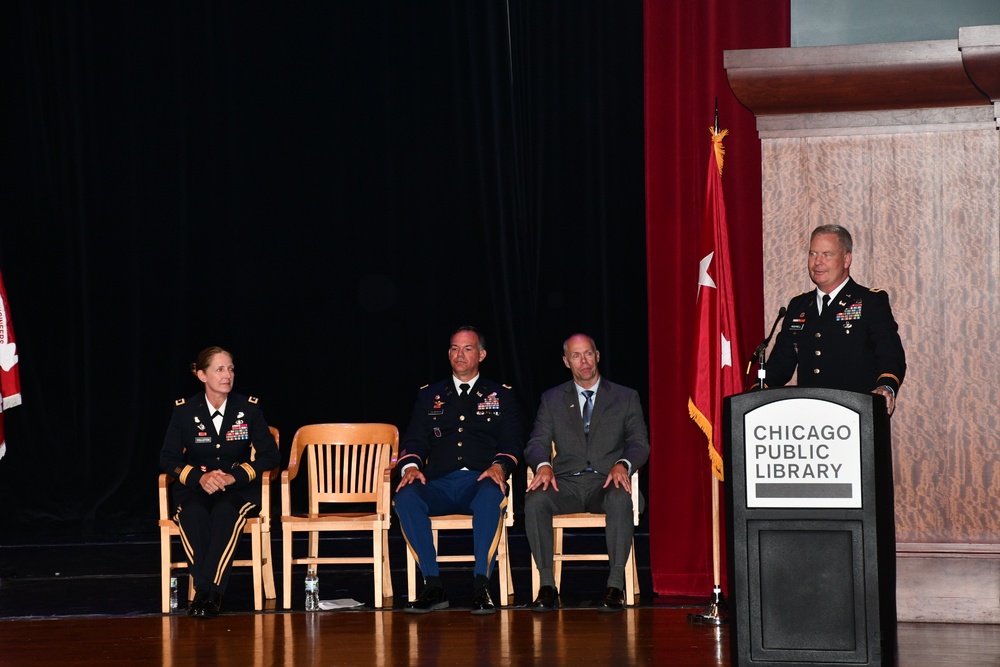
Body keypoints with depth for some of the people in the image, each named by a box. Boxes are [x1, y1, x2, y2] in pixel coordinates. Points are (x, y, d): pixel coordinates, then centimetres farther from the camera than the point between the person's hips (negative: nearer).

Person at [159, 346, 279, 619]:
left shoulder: (249, 408, 1)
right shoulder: (184, 410, 0)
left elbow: (269, 455, -1)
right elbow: (168, 458, 0)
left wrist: (233, 476, -16)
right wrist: (199, 477, -19)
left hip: (238, 487, 0)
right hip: (194, 487, 0)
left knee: (225, 513, -36)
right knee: (193, 515, -36)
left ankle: (209, 592, -34)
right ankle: (205, 591, -31)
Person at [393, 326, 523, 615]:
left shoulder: (500, 395, 18)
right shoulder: (429, 395, 22)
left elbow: (512, 442, 8)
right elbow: (413, 440, 15)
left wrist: (499, 466, -14)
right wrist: (411, 467, -8)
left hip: (481, 482, -2)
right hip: (439, 485, 2)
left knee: (491, 496, -39)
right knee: (406, 497, -32)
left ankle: (481, 586, -39)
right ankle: (433, 586, -29)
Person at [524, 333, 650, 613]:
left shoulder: (626, 397, 14)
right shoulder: (552, 399, 17)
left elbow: (640, 443, 5)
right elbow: (537, 443, 8)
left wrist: (622, 464, -18)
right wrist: (543, 465, -16)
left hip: (606, 482, -1)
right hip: (566, 482, 1)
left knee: (620, 499, -38)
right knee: (535, 499, -32)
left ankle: (616, 585, -34)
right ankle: (547, 586, -28)